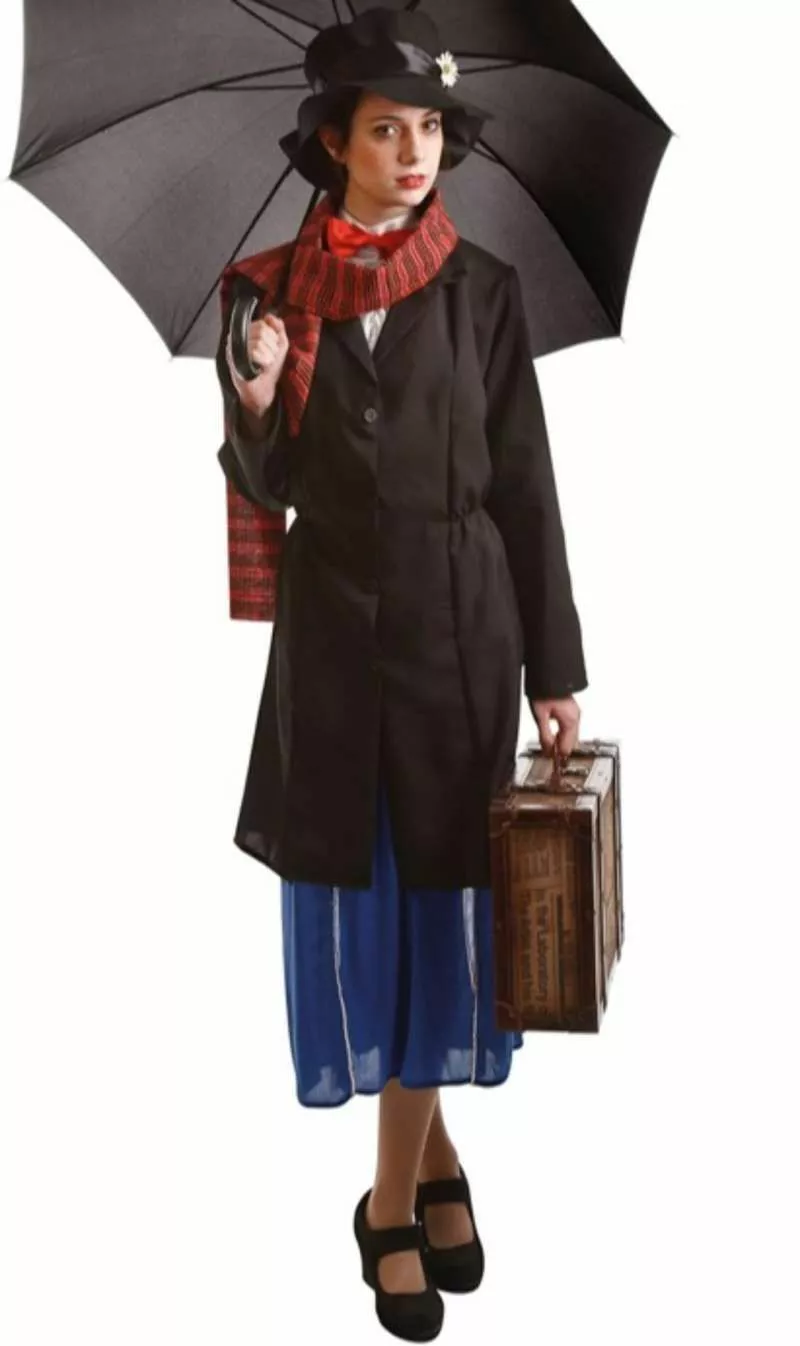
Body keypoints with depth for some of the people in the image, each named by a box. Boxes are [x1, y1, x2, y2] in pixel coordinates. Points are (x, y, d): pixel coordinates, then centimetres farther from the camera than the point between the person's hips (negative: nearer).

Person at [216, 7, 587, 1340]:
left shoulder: (484, 289, 1)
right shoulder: (281, 288, 3)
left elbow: (525, 484, 1)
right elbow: (268, 485, 4)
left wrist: (555, 667, -1)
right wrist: (252, 399, -19)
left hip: (458, 631, 0)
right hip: (333, 631, 1)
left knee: (438, 901, 4)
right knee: (357, 906, 5)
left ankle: (394, 1199, 20)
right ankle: (433, 1159, 26)